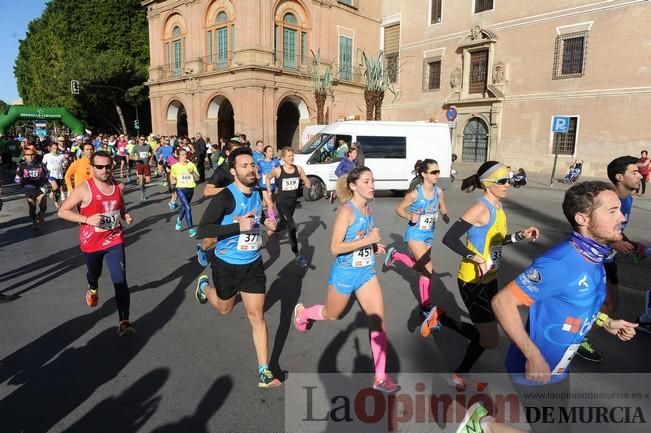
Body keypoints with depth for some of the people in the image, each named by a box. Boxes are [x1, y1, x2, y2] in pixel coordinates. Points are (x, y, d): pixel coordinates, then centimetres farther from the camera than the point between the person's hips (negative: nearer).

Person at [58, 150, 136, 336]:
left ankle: (124, 322, -12)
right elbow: (62, 212, -11)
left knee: (120, 280, -12)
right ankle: (93, 289, 63)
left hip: (115, 240, 1)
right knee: (94, 273, 25)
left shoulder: (118, 187, -2)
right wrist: (87, 219, -25)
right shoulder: (84, 189, -16)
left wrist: (126, 216, -7)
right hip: (91, 243, -1)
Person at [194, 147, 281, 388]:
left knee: (257, 315, 2)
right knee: (225, 308, 22)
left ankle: (264, 372, 11)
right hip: (227, 264, -4)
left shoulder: (257, 193, -1)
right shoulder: (225, 197, -22)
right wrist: (238, 226, -34)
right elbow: (202, 230, -28)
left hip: (253, 264, 4)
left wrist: (265, 222, 0)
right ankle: (204, 285, 55)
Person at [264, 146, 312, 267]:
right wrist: (269, 191, 4)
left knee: (283, 224, 24)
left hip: (293, 201, 5)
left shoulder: (298, 169, -5)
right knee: (292, 226, -18)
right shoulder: (277, 170, -14)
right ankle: (297, 255, -15)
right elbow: (268, 178, 5)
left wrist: (307, 184, -16)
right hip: (281, 202, -5)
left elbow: (307, 182, 4)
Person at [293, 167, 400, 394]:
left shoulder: (368, 208, 2)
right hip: (345, 273, -6)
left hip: (367, 272, 6)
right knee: (331, 315, 18)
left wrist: (374, 246, -1)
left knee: (378, 320, -1)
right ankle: (301, 312, 52)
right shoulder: (346, 210, -21)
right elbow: (335, 248, -25)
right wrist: (367, 240, -28)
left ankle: (380, 377, 9)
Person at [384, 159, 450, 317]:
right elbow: (399, 209, -7)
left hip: (429, 235, 6)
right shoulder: (415, 194, -19)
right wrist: (410, 217, -24)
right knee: (428, 270, -8)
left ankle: (394, 255, 45)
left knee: (419, 267, 20)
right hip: (415, 234, -6)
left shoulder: (439, 192, -5)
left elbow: (443, 211, 8)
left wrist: (446, 217, -14)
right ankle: (425, 306, 9)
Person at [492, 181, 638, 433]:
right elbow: (502, 302, -30)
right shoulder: (561, 263, -30)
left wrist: (604, 322, 5)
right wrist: (533, 356, -30)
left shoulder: (594, 257, -1)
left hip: (558, 369, 9)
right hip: (535, 370, -9)